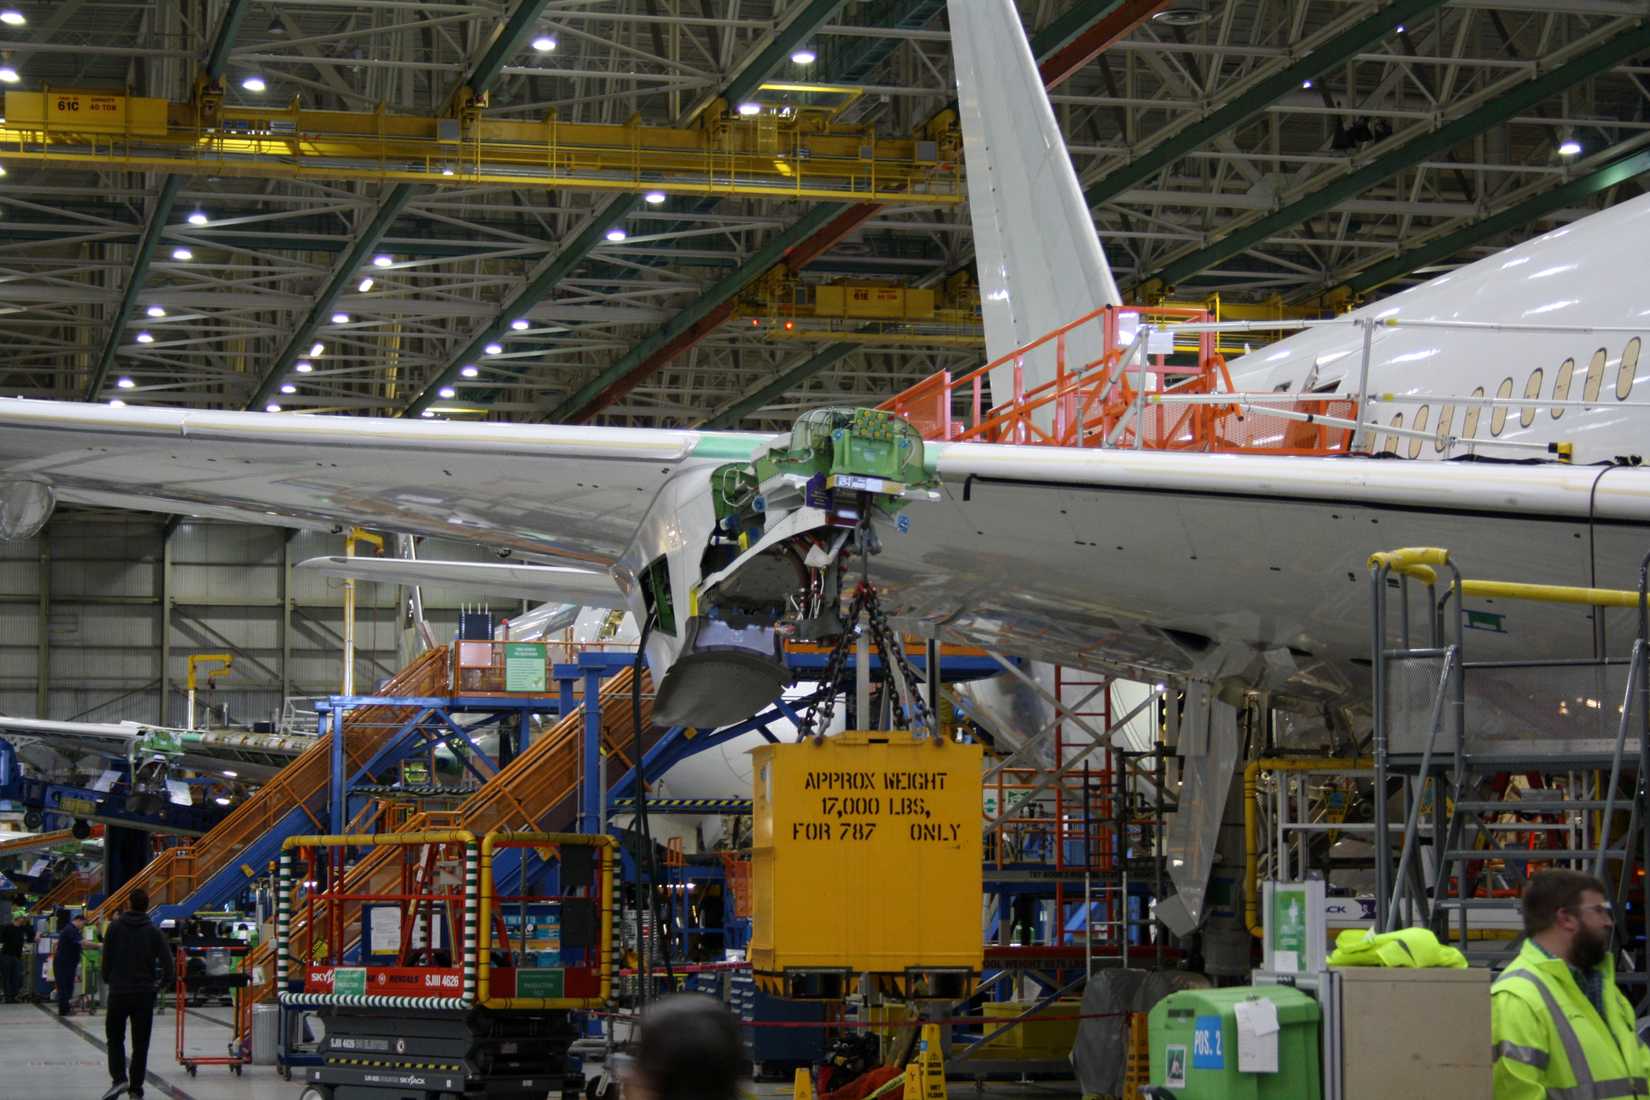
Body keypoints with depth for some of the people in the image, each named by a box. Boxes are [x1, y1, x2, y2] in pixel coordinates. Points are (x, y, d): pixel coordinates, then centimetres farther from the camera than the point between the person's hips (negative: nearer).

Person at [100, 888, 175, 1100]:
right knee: (140, 1043, 8)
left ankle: (119, 1078, -8)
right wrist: (163, 983, 8)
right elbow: (167, 962, -8)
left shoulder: (115, 927, -4)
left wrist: (108, 981, 12)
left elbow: (107, 958, -3)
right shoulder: (154, 932, -2)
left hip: (118, 992, -1)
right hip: (145, 994, 1)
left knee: (115, 1037, 11)